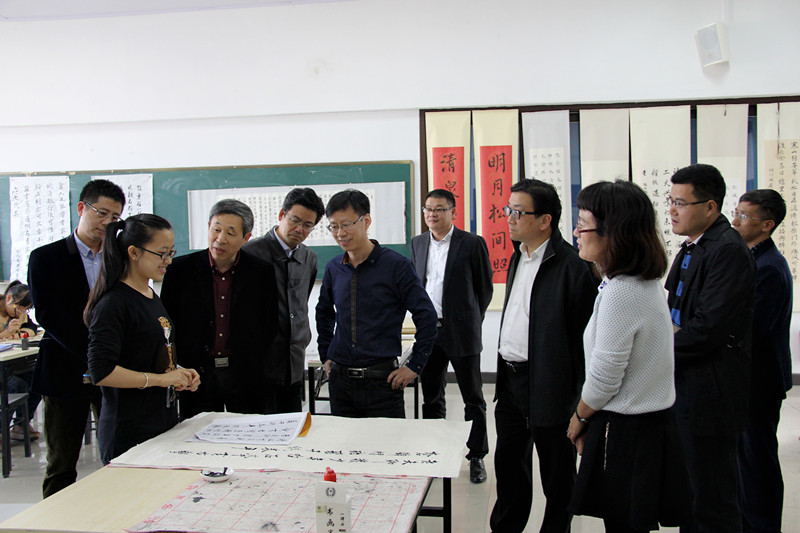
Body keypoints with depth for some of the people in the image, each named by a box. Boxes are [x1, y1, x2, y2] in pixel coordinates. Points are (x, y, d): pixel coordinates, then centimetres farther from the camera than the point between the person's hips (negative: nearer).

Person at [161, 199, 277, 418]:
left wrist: (255, 365, 2)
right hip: (196, 375, 0)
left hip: (246, 377, 0)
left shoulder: (261, 272, -1)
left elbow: (269, 326, 5)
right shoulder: (181, 269, -1)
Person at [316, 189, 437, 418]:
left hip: (382, 379, -4)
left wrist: (414, 366, -8)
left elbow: (427, 316, -8)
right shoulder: (333, 268, 5)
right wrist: (326, 356, 15)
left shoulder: (396, 265, -9)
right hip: (340, 380, 5)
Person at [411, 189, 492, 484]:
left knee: (473, 399, 6)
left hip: (461, 332, -5)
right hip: (428, 331, 5)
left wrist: (471, 321, 3)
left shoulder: (472, 243, -7)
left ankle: (476, 457, 19)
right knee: (431, 399, 13)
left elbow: (485, 287, 0)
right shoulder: (418, 243, 8)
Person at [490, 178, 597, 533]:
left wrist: (582, 400, -16)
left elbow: (587, 332, -17)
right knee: (509, 464, 21)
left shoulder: (572, 265, -17)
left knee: (556, 473, 11)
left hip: (549, 384, -8)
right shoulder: (519, 257, 10)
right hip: (510, 380, 8)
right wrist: (503, 370, 14)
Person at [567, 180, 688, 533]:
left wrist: (578, 418, -1)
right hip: (650, 421, 9)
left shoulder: (621, 292, -23)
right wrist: (588, 419, 14)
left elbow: (604, 377, -19)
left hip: (625, 433, -9)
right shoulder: (646, 281, 6)